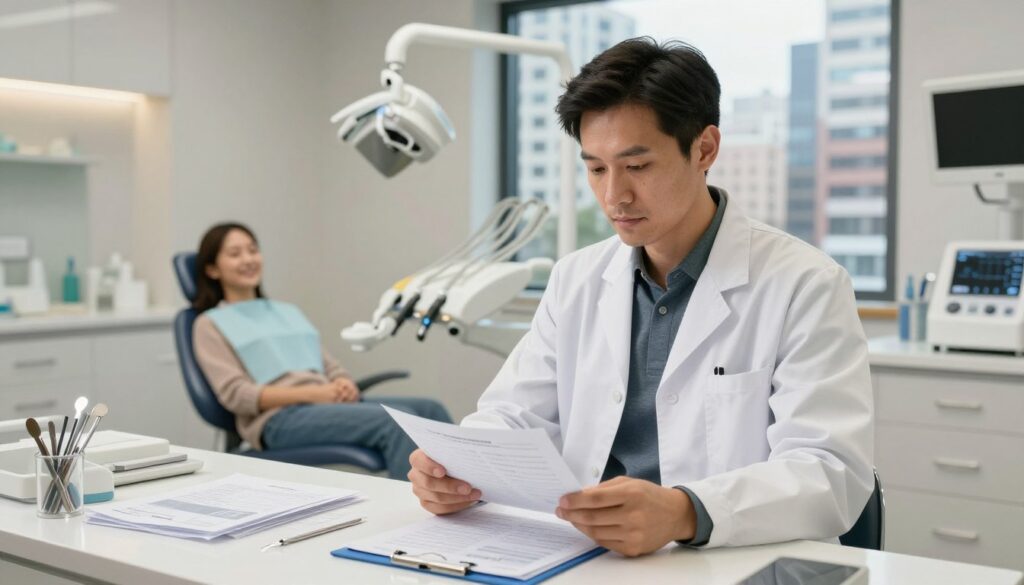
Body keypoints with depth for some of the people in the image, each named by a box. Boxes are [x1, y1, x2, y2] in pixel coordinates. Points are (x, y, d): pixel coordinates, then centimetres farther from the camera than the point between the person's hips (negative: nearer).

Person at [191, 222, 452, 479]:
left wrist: (345, 385, -5)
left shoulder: (288, 311, 29)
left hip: (330, 404, 6)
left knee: (430, 410, -22)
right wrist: (312, 393, -16)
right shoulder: (210, 324, 11)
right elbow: (234, 393, -4)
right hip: (280, 418, -6)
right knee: (396, 421, -32)